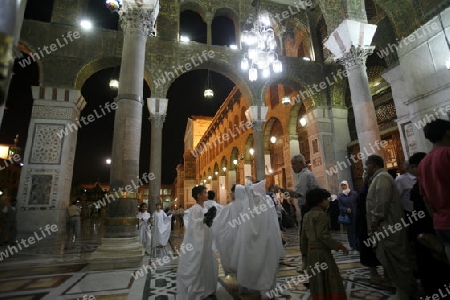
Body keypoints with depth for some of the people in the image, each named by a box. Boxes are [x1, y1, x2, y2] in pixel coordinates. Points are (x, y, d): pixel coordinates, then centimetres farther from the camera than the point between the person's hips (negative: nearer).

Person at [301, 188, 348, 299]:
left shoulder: (307, 215, 12)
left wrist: (304, 253, 20)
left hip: (311, 252, 8)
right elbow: (322, 235, -21)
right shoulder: (321, 214, -13)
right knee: (329, 281, -1)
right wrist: (339, 246, -15)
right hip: (321, 252, -8)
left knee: (317, 282, 14)